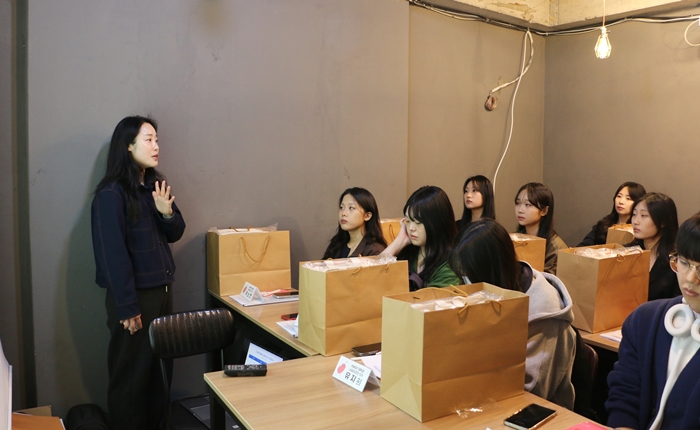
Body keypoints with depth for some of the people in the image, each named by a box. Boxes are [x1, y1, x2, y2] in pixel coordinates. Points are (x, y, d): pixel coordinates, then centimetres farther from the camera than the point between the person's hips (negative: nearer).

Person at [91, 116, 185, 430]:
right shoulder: (111, 194, -15)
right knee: (131, 374, 7)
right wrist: (127, 308, -18)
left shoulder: (154, 186, 8)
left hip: (162, 291, 7)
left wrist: (167, 212, -9)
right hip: (134, 296, -7)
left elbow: (174, 234, 13)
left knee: (157, 368, 17)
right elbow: (113, 254, -17)